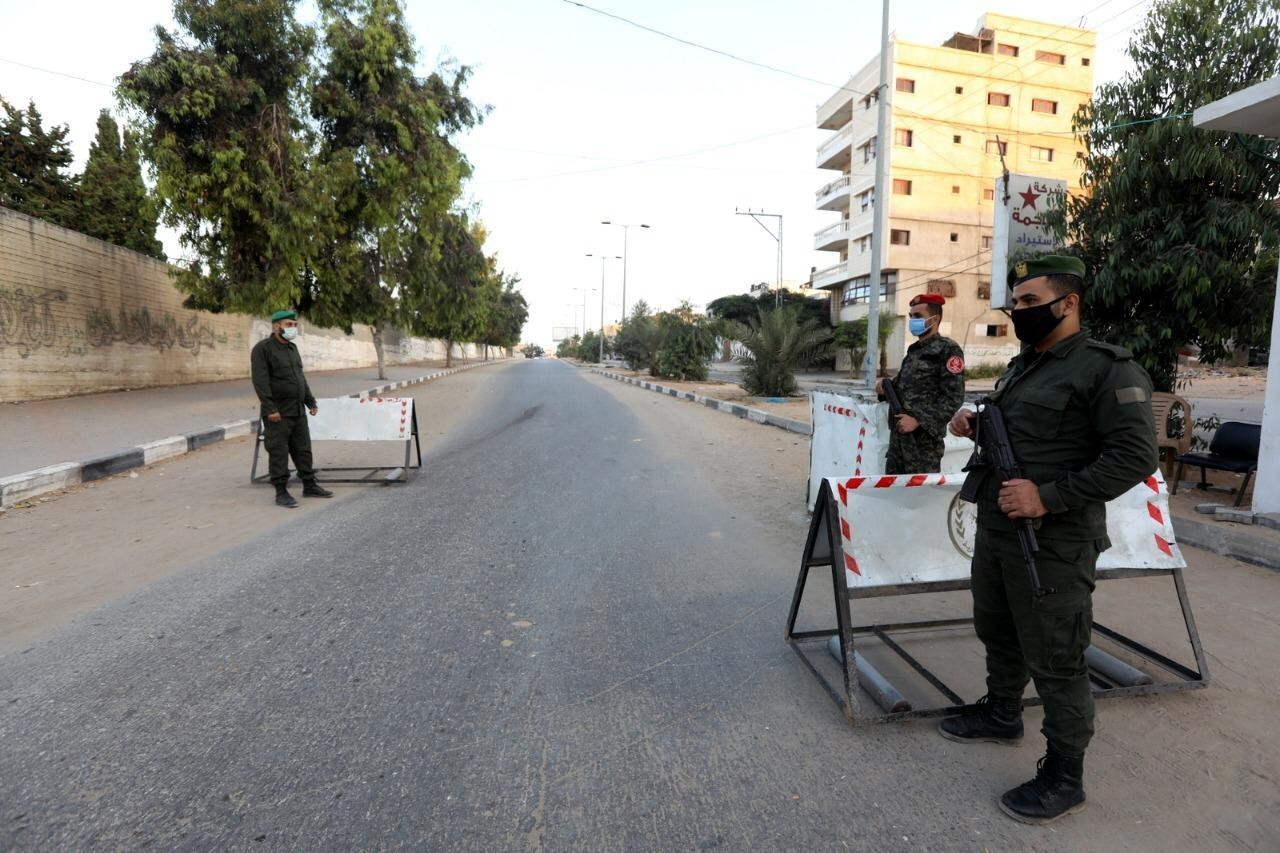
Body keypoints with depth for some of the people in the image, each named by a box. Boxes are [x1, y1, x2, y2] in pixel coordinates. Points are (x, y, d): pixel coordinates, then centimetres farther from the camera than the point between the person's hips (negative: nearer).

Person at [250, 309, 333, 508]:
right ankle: (281, 492, 5)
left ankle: (309, 486, 20)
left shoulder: (292, 348, 15)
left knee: (303, 450, 12)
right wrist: (270, 409, -22)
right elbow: (261, 381, -16)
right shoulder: (262, 349, -9)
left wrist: (311, 402, 17)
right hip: (278, 413, -7)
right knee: (278, 453, -1)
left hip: (298, 411, 7)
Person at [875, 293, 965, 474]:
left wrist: (919, 421, -20)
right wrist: (885, 385, 4)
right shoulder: (914, 350, 17)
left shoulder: (948, 349, -7)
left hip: (924, 436, -8)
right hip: (899, 432, 8)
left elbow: (954, 397, -15)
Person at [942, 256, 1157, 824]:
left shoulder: (1106, 369, -14)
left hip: (1053, 546, -9)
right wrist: (976, 425, 4)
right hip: (994, 531, 9)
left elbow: (1136, 455, -21)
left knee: (1055, 663, 3)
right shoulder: (1023, 365, 13)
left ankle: (1063, 778, 20)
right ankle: (1001, 716, 44)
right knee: (997, 634, 23)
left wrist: (1049, 498, -26)